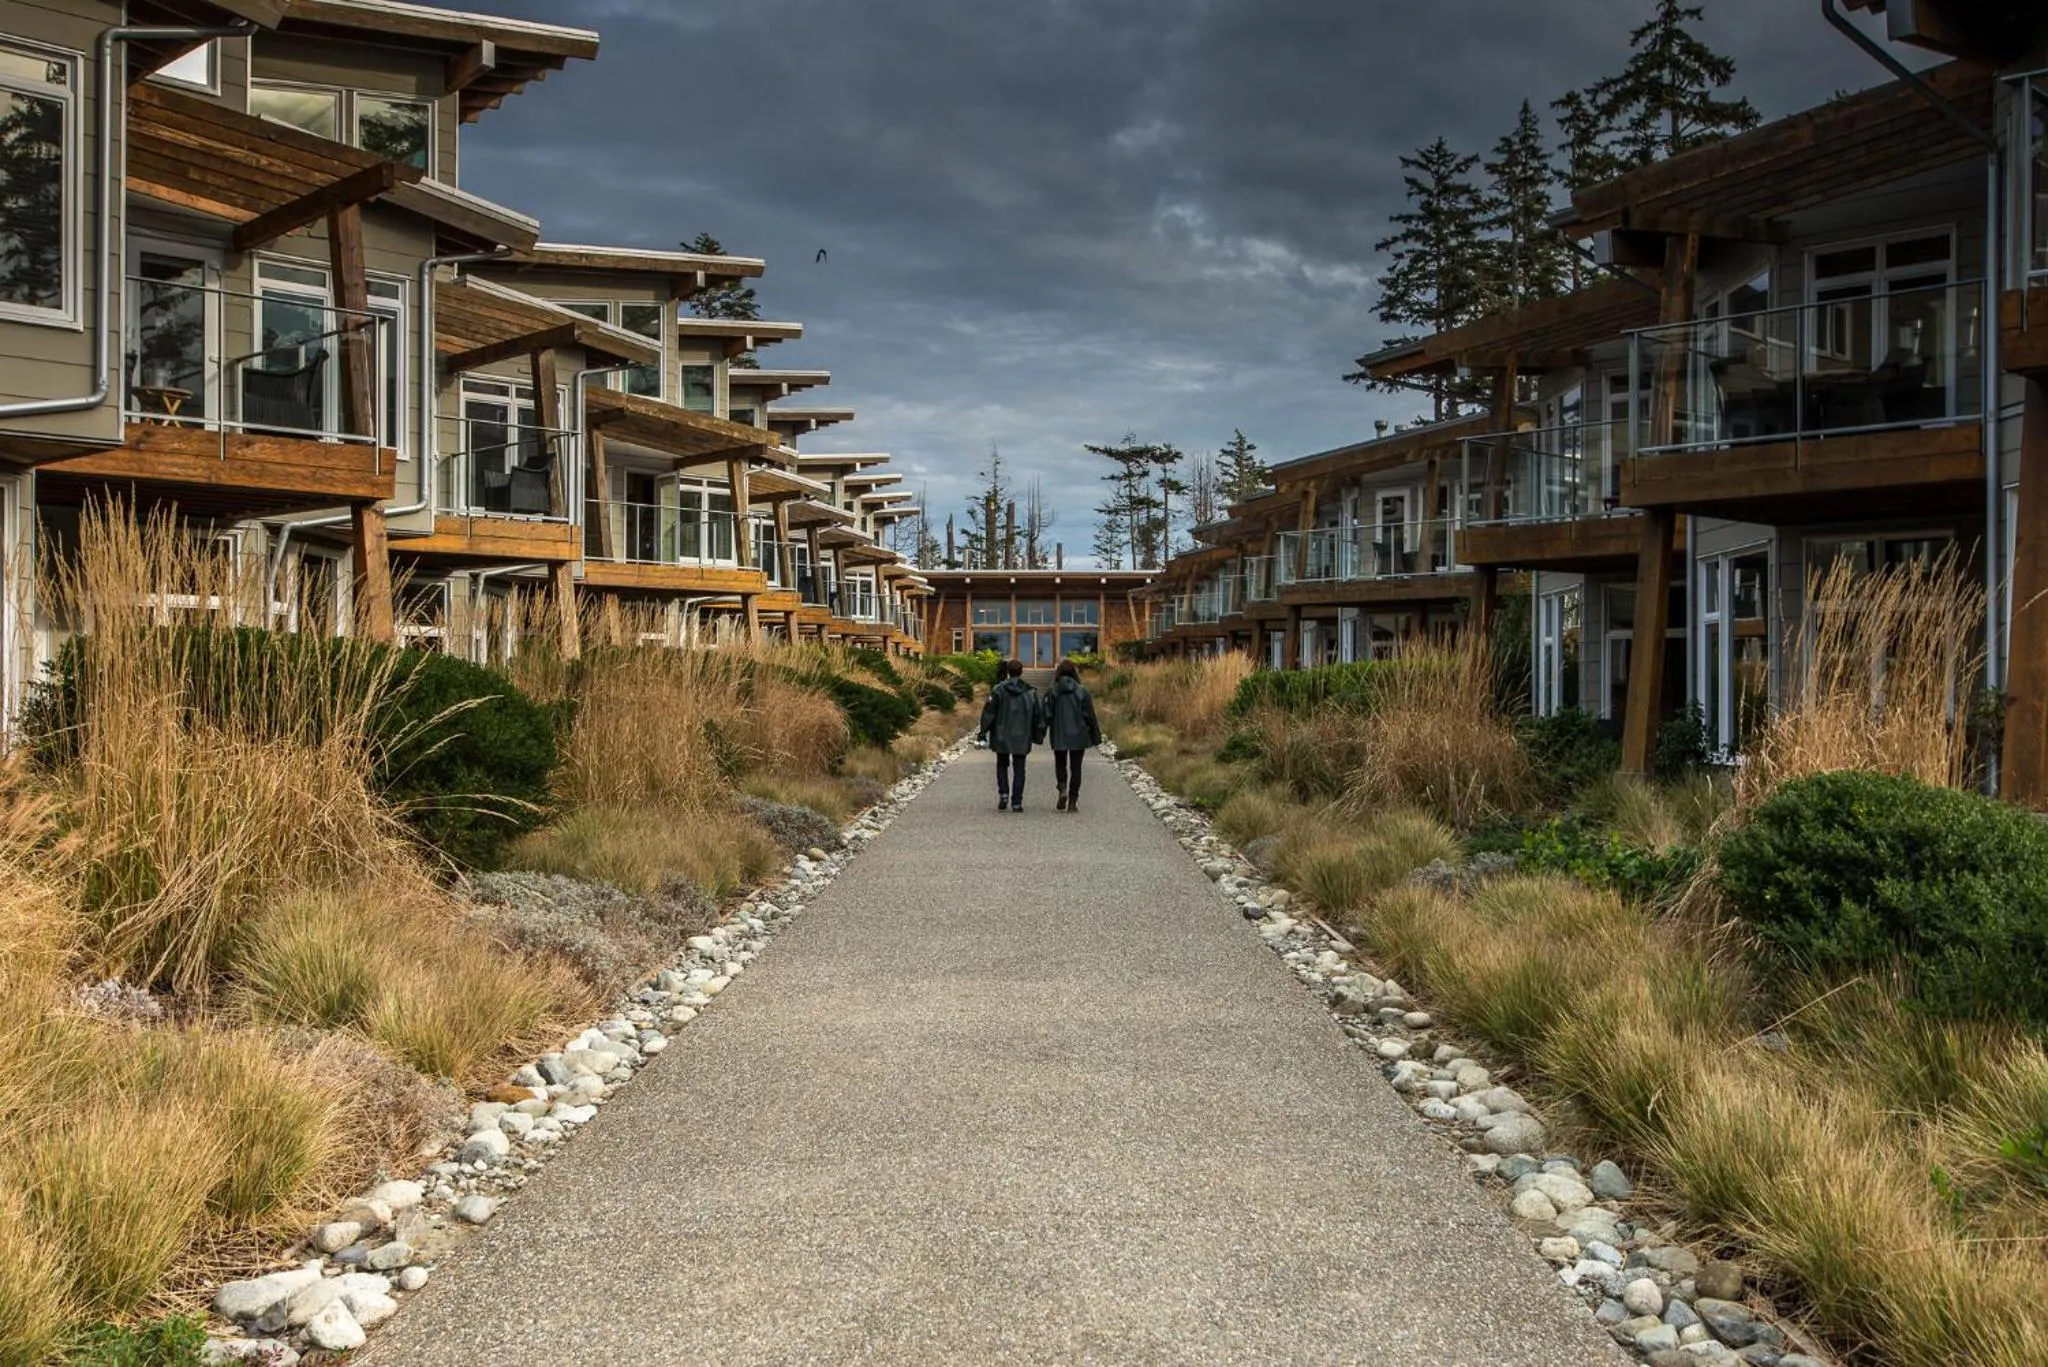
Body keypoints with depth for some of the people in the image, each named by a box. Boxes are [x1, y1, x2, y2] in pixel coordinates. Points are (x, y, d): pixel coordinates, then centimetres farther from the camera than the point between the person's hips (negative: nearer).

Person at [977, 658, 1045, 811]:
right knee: (1019, 768, 6)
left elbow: (989, 712, -9)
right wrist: (1038, 735, 14)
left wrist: (984, 731, -3)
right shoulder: (1030, 692, 0)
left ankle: (1003, 794, -2)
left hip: (1002, 737, -1)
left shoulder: (998, 690, -6)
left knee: (1002, 765, 16)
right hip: (1022, 738, 1)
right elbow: (1038, 714, 4)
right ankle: (1017, 802, 1)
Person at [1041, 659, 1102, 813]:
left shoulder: (1052, 691, -6)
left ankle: (1062, 788, -9)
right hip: (1078, 736, 0)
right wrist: (1096, 736, 7)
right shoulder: (1082, 691, -4)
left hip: (1059, 736, 0)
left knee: (1060, 763, 17)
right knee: (1075, 766, 8)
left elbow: (1047, 715, -6)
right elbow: (1090, 715, -1)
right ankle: (1073, 801, 6)